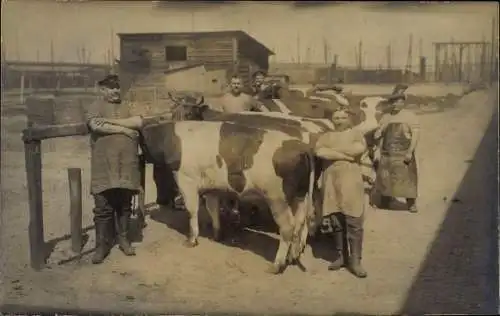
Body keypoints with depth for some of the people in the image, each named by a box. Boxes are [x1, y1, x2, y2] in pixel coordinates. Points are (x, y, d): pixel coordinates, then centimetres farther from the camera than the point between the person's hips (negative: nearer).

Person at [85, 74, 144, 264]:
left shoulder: (128, 106, 16)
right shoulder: (96, 107, 6)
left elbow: (139, 122, -3)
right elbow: (96, 125, -14)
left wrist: (111, 121, -9)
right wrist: (124, 129, -8)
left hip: (127, 166, 3)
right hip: (104, 166, -3)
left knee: (125, 205, 9)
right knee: (103, 207, -2)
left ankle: (123, 239, 23)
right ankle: (102, 245, 7)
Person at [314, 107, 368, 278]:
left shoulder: (355, 134, 8)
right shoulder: (326, 136, 13)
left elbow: (360, 148, -15)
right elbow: (319, 151, -9)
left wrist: (334, 150, -9)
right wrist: (345, 154, -13)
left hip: (351, 182, -3)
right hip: (330, 183, 3)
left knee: (354, 221, -7)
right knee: (335, 221, 8)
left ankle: (355, 260, -2)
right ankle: (341, 256, 20)